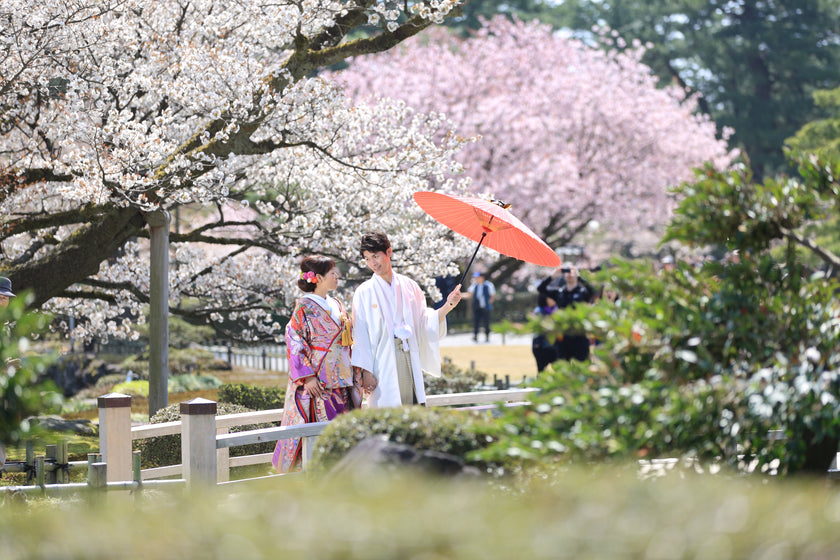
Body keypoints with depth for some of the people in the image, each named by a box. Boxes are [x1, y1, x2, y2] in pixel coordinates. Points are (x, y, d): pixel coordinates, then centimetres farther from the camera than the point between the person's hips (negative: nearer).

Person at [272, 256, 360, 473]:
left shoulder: (335, 305, 15)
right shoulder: (305, 307, -6)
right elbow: (295, 342, -10)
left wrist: (352, 377, 15)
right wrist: (307, 376, -17)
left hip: (340, 379, 7)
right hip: (318, 382, -7)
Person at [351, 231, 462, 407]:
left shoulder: (408, 285, 11)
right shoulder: (364, 292, 1)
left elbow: (424, 321, 12)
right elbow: (361, 335, -2)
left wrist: (447, 307, -3)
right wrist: (366, 371, -8)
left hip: (410, 360, 3)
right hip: (383, 361, -3)